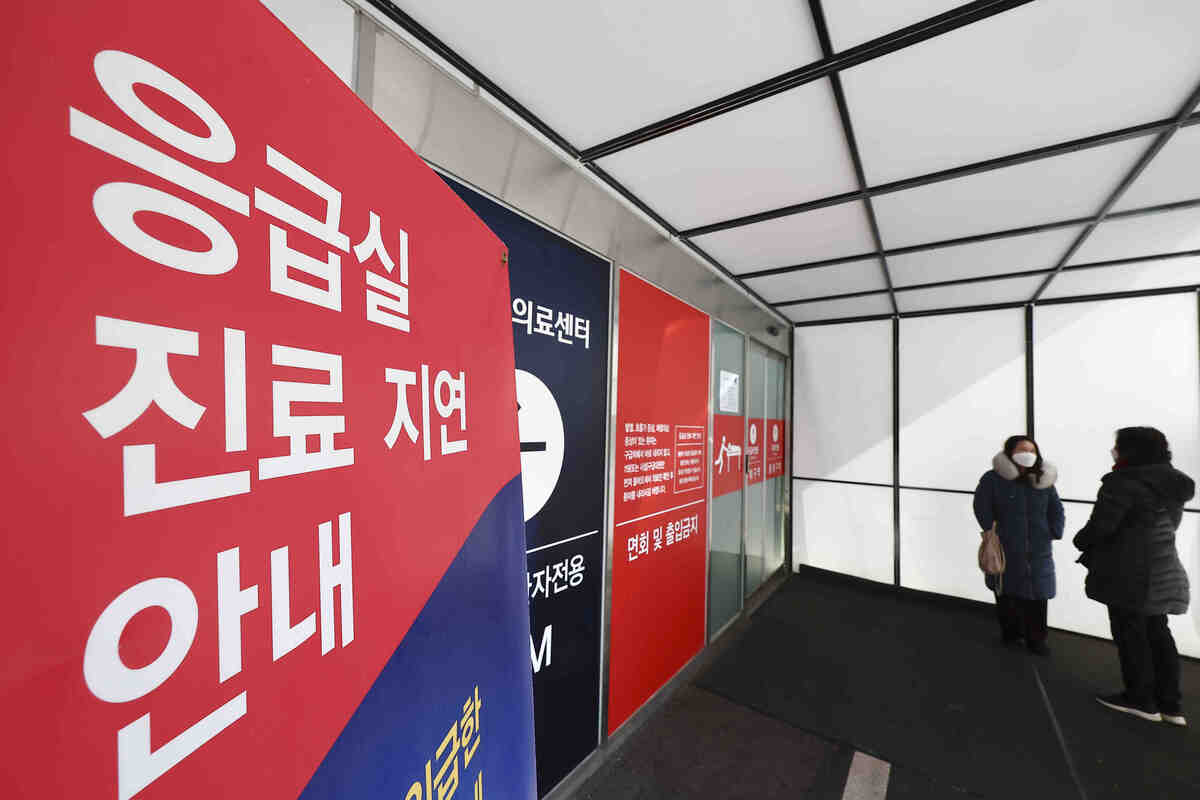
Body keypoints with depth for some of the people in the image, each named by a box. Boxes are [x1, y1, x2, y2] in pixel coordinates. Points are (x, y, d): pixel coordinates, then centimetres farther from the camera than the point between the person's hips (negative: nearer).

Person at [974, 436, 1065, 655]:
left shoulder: (1044, 480, 4)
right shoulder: (992, 479, -9)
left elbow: (1056, 510, 13)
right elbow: (982, 508, -7)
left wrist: (1054, 533, 4)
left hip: (1038, 552, 3)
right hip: (1005, 551, -3)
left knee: (1036, 596, 7)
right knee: (1006, 595, 7)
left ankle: (1035, 639, 23)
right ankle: (1010, 633, 25)